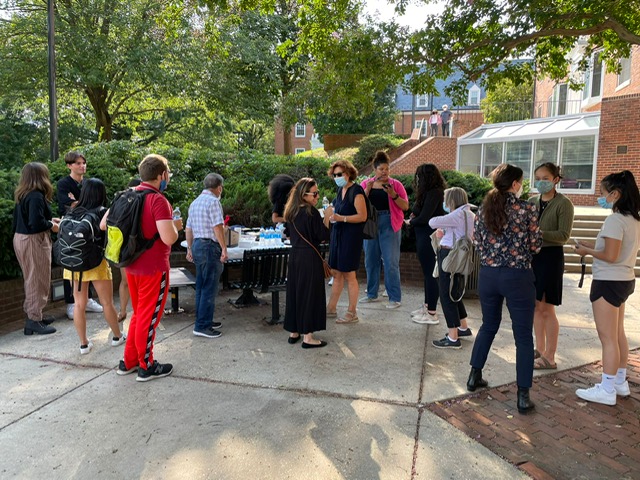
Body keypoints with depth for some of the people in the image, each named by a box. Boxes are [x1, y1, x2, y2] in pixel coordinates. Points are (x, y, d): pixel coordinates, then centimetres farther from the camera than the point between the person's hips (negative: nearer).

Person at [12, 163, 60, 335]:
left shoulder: (22, 194, 10)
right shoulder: (36, 196, -19)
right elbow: (37, 223, -27)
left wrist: (49, 220, 13)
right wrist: (51, 226, -9)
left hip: (21, 238, 10)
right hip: (33, 241, -10)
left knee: (31, 280, 18)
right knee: (38, 281, -1)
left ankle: (33, 315, 27)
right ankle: (34, 321, 5)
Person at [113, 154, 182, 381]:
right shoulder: (158, 201, -19)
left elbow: (104, 223, 10)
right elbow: (169, 238, -27)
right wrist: (176, 226, -6)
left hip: (132, 265, 8)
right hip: (153, 267, -8)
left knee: (138, 313, 21)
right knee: (149, 316, 5)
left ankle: (128, 362, 30)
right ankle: (146, 367, 18)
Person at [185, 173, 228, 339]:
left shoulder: (195, 202, 16)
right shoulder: (213, 201, -12)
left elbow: (189, 228, 18)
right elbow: (218, 227, -19)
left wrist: (189, 248, 23)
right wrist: (224, 249, -18)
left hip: (197, 245, 9)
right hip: (210, 246, -9)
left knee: (201, 286, 15)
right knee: (210, 288, -5)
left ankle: (203, 320, 24)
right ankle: (202, 326, -2)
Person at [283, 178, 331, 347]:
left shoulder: (291, 212, 9)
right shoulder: (311, 212, -15)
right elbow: (323, 236, -13)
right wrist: (327, 218, -5)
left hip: (294, 256, 8)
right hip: (309, 258, -7)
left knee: (294, 292, 14)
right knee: (309, 294, -1)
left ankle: (293, 332, 22)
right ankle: (308, 336, 4)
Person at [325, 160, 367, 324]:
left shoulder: (356, 190, -13)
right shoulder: (340, 190, 13)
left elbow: (362, 216, -18)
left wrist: (341, 218, -25)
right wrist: (332, 212, 8)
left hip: (351, 236, -8)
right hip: (337, 234, 8)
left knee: (349, 274, -2)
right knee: (336, 273, 13)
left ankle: (352, 313, 8)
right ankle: (331, 309, 22)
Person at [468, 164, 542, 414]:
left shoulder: (484, 208, 2)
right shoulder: (527, 208, -9)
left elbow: (477, 241, 6)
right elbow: (535, 245, -5)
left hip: (488, 274, 5)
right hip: (518, 276, -4)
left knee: (488, 326, 23)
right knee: (523, 336, 6)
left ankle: (475, 376, 30)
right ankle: (523, 396, 10)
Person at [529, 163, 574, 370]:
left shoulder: (563, 204, -8)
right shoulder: (532, 201, 10)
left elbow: (564, 235, -14)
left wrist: (539, 233, -26)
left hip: (550, 256, -6)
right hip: (532, 255, 6)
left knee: (546, 308, -2)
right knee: (536, 306, 11)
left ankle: (549, 358, 9)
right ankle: (539, 349, 24)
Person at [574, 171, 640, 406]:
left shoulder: (615, 220, -21)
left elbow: (610, 256, -24)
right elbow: (619, 250, 12)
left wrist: (587, 251, -9)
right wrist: (592, 247, 7)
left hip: (609, 282, -10)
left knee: (608, 338, -1)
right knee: (618, 334, 19)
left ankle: (607, 390, 8)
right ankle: (620, 382, 31)